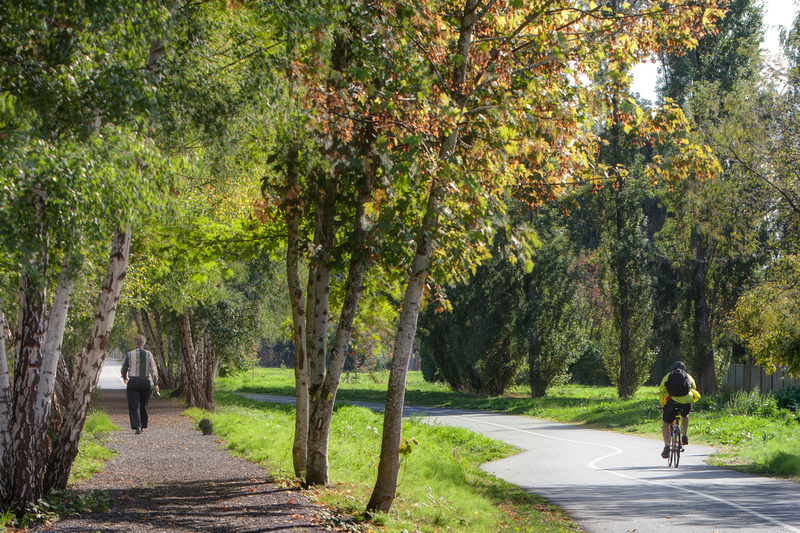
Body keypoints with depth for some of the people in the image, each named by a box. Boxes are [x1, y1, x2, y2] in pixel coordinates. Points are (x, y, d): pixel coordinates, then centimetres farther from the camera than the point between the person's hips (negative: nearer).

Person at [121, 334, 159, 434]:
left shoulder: (129, 354, -1)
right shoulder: (148, 354, 1)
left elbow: (124, 369, 7)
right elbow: (153, 369, -1)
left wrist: (125, 378, 28)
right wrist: (155, 384, 2)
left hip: (133, 381, -2)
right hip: (145, 381, 2)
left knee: (133, 406, -3)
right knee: (143, 405, 16)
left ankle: (137, 427, -18)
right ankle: (142, 425, 24)